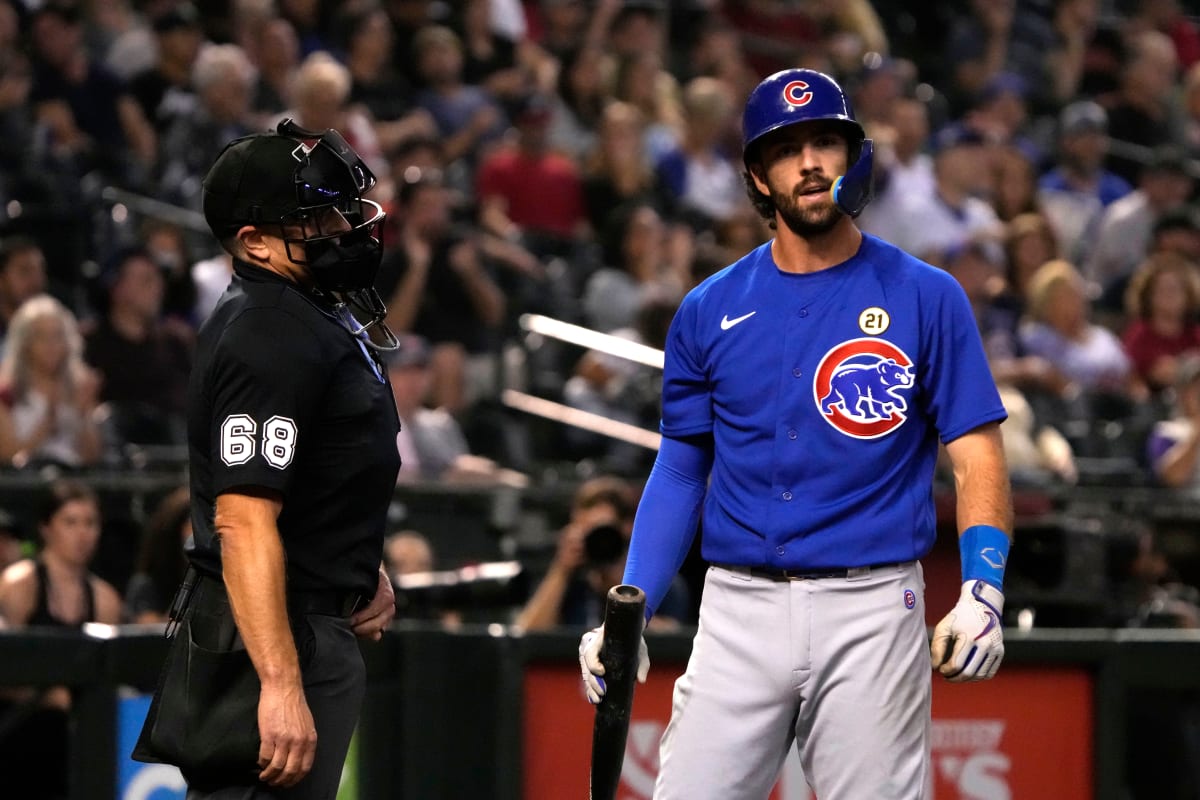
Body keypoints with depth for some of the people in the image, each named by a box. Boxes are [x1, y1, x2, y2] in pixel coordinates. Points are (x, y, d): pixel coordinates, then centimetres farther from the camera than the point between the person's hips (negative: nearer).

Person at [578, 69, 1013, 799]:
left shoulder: (926, 298, 2)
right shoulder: (710, 311, 9)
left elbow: (977, 456, -1)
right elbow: (681, 468, 13)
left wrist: (982, 591, -16)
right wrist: (628, 612, 2)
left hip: (870, 611, -2)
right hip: (740, 611, 2)